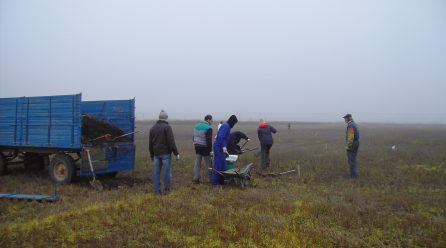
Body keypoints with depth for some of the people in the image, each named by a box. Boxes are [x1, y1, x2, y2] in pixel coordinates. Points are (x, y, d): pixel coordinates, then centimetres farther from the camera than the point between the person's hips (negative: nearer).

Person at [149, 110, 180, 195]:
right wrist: (176, 153, -10)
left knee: (156, 172, 8)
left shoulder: (153, 128, 12)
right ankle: (166, 189, 8)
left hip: (156, 153, 6)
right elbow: (171, 142, -15)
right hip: (166, 153, -6)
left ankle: (157, 190, 10)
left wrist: (152, 155, 25)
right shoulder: (167, 127, -9)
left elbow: (150, 143, 17)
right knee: (167, 171, 2)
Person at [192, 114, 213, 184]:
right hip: (204, 148, -7)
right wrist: (210, 149, -15)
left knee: (197, 163, 8)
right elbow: (209, 140, -19)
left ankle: (195, 178, 8)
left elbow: (194, 137, 17)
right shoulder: (208, 128, -15)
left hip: (197, 147, 7)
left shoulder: (197, 125, 10)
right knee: (209, 164, 5)